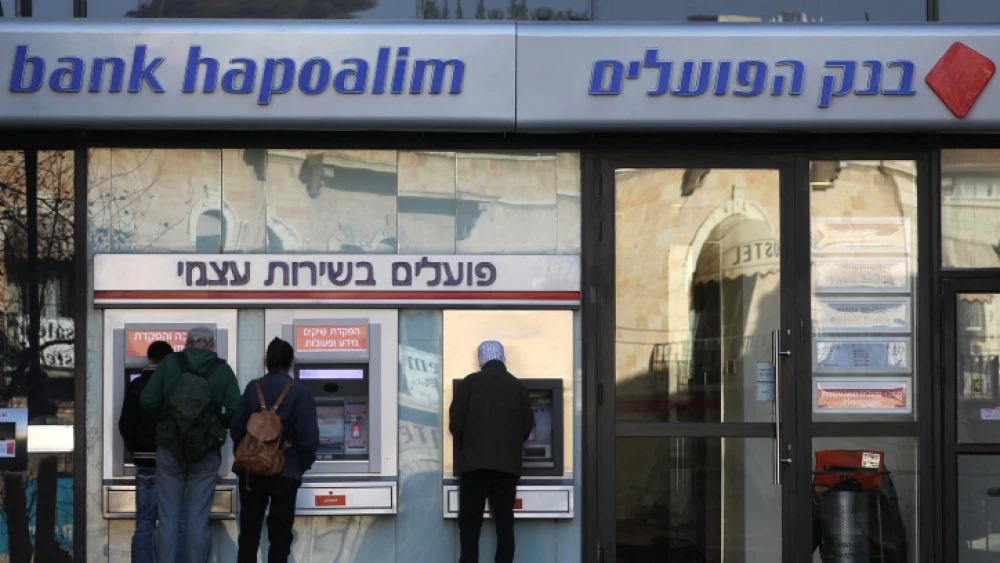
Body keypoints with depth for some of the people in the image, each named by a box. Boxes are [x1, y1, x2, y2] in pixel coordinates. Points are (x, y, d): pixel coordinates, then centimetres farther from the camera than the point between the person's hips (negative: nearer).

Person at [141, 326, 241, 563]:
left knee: (168, 518, 7)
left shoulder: (169, 363, -4)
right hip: (206, 454, 0)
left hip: (170, 450, 0)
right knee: (198, 519, 6)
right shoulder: (222, 369, -5)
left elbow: (147, 400, -6)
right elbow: (236, 411, -9)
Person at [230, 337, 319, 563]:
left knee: (249, 529, 11)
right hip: (286, 472, -3)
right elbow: (308, 435, -13)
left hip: (251, 470, 3)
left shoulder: (253, 388, 1)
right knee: (280, 533, 4)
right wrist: (303, 464, 4)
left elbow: (237, 428, 3)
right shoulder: (300, 392, -8)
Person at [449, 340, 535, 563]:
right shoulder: (517, 386, 7)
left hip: (474, 463, -2)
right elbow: (527, 426, 7)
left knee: (470, 522, 2)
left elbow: (456, 423, -3)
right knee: (504, 522, 6)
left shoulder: (469, 383, 1)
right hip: (508, 464, 2)